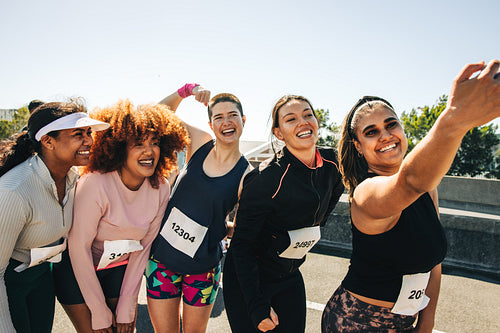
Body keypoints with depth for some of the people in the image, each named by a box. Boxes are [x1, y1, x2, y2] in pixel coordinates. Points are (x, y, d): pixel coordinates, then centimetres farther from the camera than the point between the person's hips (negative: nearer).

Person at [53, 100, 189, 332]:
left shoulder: (160, 189, -15)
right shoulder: (94, 185, -29)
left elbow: (143, 247, -7)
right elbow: (79, 247, -21)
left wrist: (126, 308, -4)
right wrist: (99, 312, -14)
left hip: (120, 268, 4)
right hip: (78, 270, -3)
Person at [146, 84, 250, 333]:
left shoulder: (246, 175, -11)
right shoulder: (199, 144, -4)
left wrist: (223, 227, -20)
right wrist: (187, 90, -8)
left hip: (202, 267, -1)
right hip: (162, 256, 2)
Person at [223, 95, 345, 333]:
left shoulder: (332, 163, -8)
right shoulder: (265, 179, -26)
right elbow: (242, 244, -20)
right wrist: (257, 305, -21)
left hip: (290, 277, 6)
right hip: (247, 278, -5)